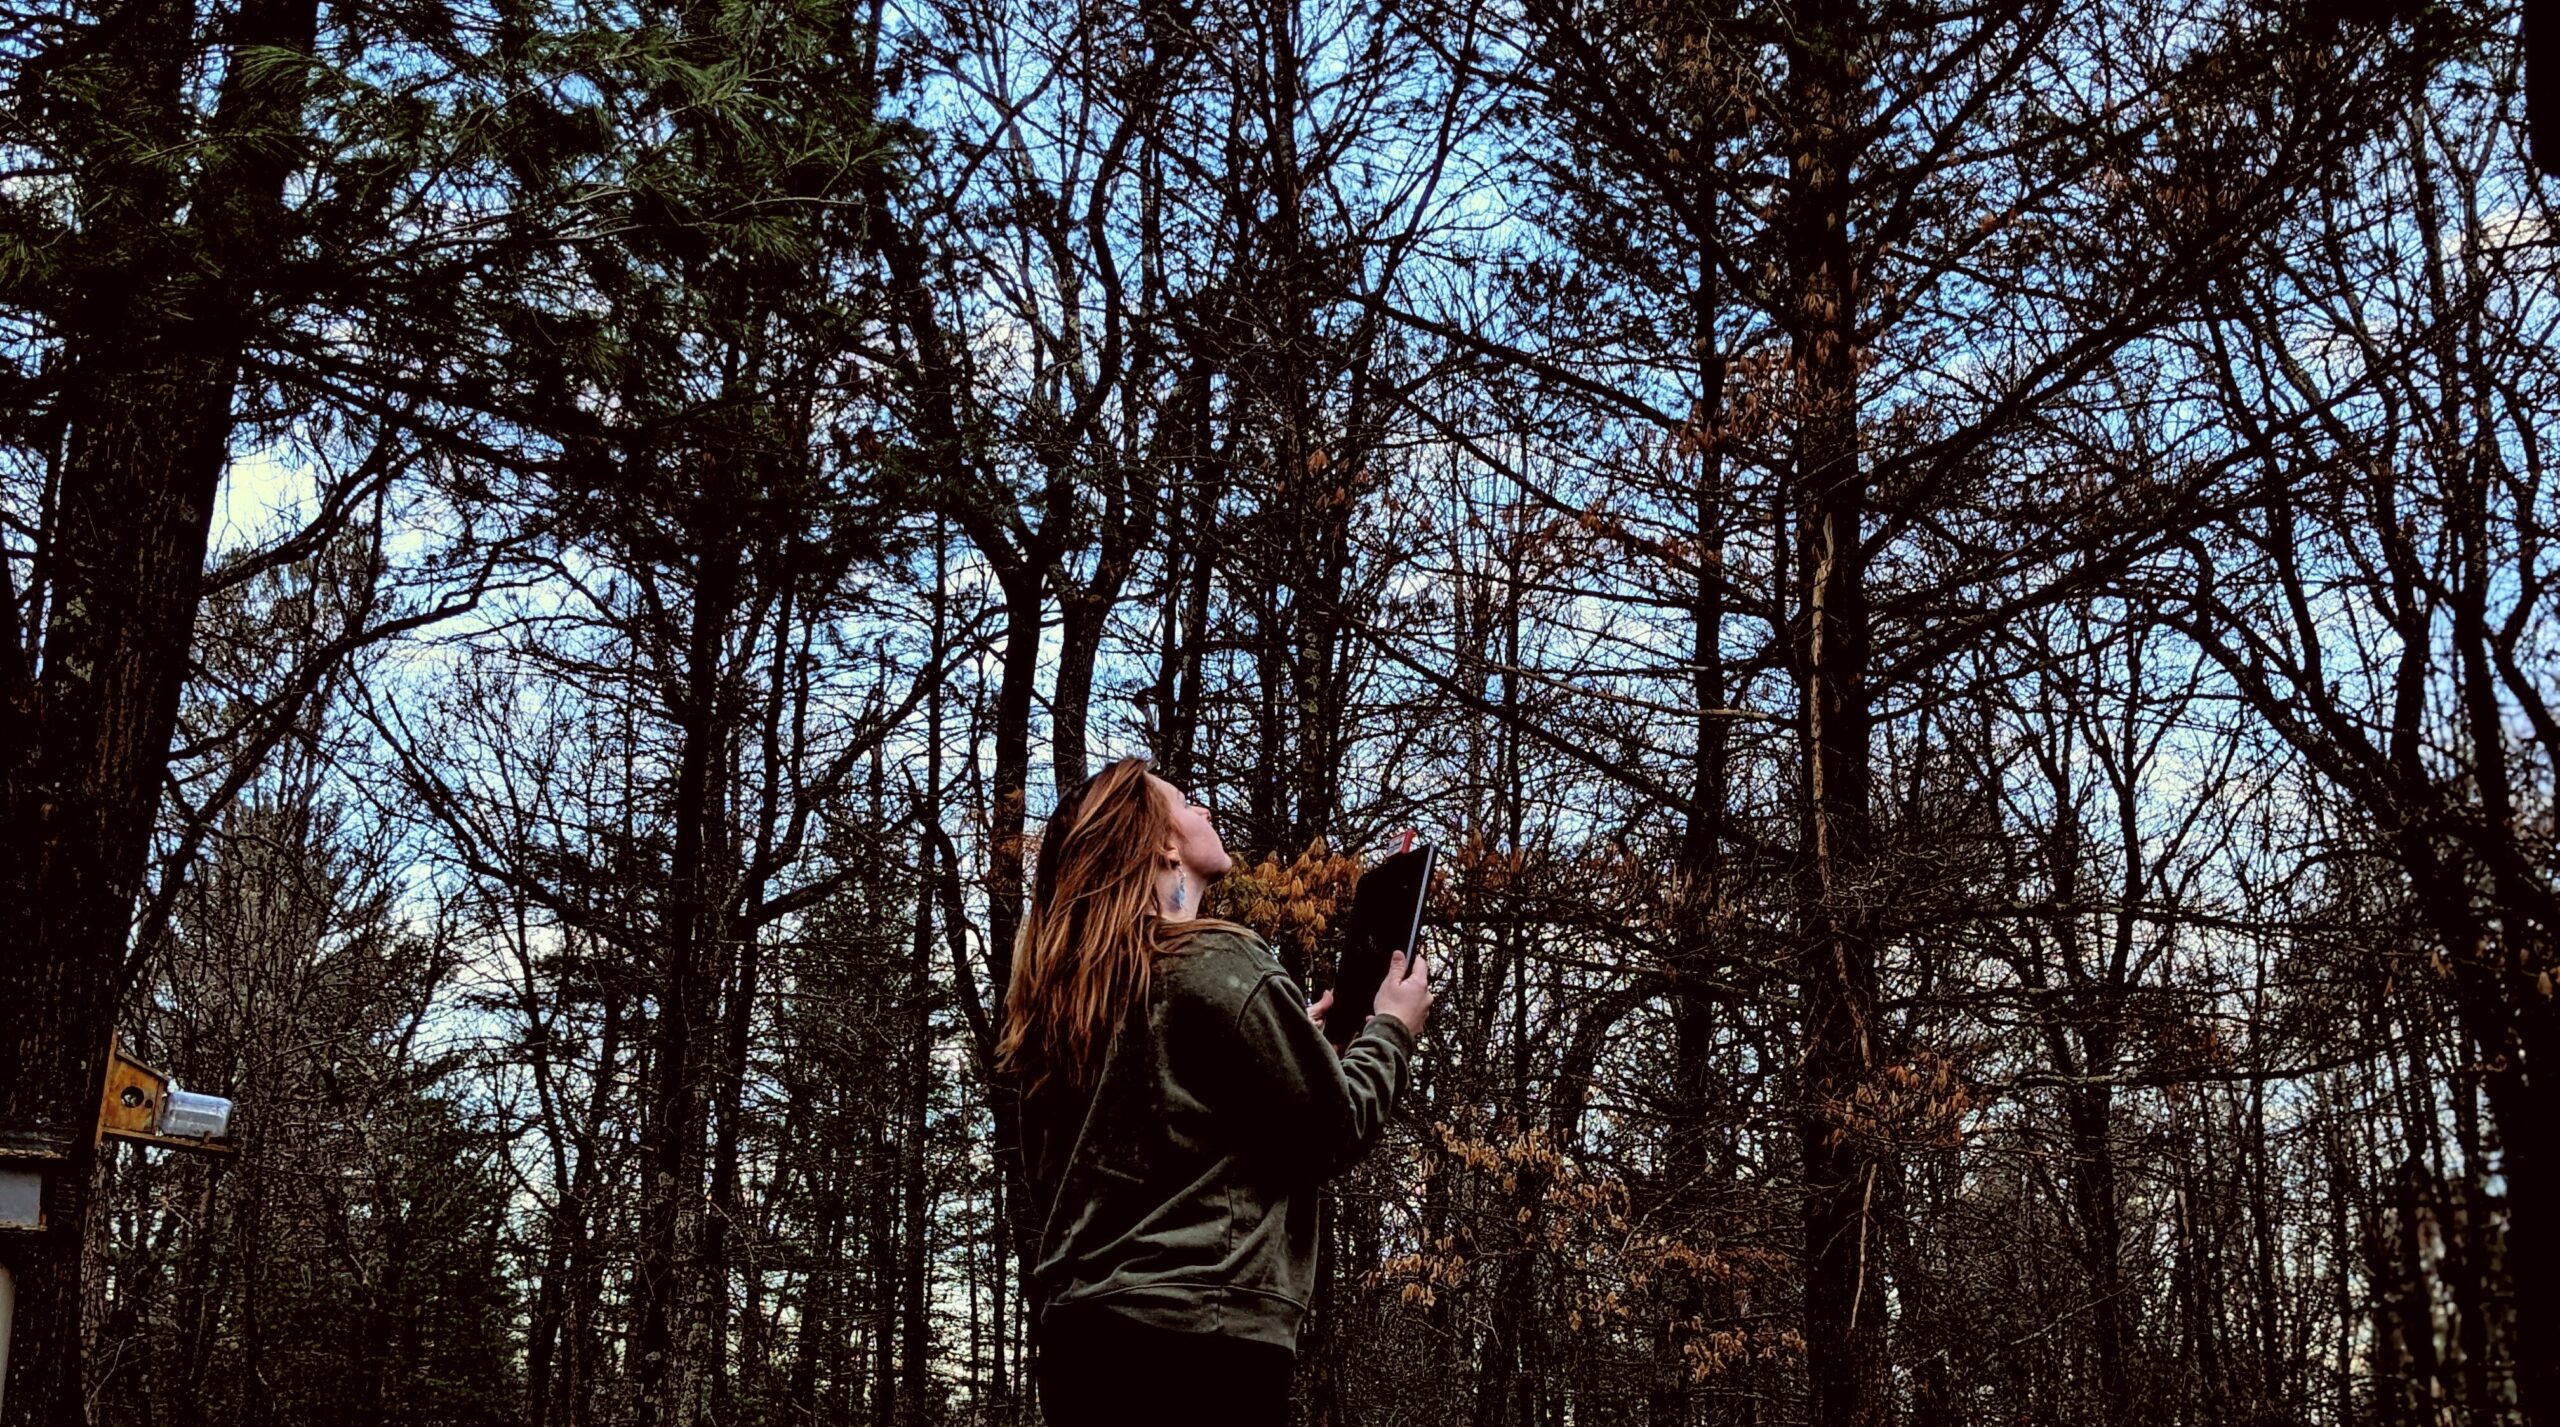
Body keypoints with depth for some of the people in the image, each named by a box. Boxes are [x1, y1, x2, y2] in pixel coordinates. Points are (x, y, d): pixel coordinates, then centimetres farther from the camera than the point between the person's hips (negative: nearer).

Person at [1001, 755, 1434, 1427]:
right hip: (1200, 1330, -8)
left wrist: (1296, 1034, 27)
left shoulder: (1060, 998, 14)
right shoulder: (1220, 962, -8)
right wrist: (1392, 1028, 12)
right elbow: (1332, 1131, -5)